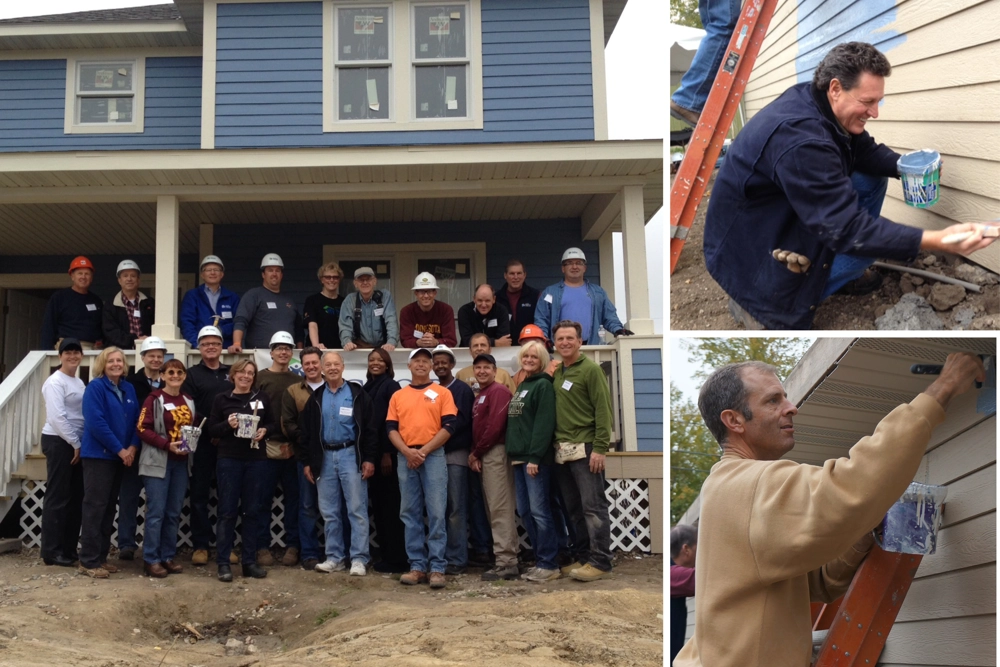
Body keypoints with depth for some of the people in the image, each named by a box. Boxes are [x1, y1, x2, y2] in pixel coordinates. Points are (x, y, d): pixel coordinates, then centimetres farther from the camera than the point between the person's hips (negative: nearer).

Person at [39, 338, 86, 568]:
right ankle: (51, 551, 1)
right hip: (59, 442, -8)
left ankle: (69, 547, 18)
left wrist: (80, 444, 6)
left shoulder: (79, 383, 15)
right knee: (58, 497, -5)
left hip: (76, 443, 8)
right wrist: (75, 444, -15)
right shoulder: (55, 382, -10)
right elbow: (57, 417, -18)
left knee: (76, 496, 10)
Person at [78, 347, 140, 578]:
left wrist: (132, 447, -7)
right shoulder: (95, 387, -8)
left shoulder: (129, 389, 12)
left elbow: (136, 420, 9)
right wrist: (119, 449, -16)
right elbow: (96, 422, -17)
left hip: (121, 456, 7)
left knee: (109, 507, 10)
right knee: (95, 506, -6)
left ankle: (101, 556, 17)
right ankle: (89, 561, -2)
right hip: (98, 454, -7)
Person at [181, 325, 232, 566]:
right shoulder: (192, 374, 5)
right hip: (202, 444, -2)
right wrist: (210, 431, -15)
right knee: (199, 495, 2)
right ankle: (200, 545, 8)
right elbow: (189, 410, -5)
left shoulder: (232, 373, 14)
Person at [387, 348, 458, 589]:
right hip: (405, 458, 3)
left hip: (433, 456, -3)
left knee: (436, 513, -5)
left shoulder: (442, 393, 6)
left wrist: (424, 451, -10)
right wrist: (407, 451, -9)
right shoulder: (398, 396, 14)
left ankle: (437, 567, -2)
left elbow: (448, 427, -3)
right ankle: (417, 566, 10)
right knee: (410, 513, 4)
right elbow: (391, 429, 7)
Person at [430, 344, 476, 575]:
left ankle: (457, 558, -1)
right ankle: (440, 556, 13)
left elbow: (462, 420, -10)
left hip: (455, 454, -5)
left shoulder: (462, 390, 0)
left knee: (456, 509, -4)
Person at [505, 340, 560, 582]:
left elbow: (544, 424, -15)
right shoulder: (521, 387, 20)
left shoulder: (543, 385, -6)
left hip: (535, 458, -9)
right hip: (519, 457, 9)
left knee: (539, 511, -8)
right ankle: (540, 560, 17)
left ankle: (550, 565, -3)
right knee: (525, 512, 9)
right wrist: (513, 453, 13)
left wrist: (535, 457, -20)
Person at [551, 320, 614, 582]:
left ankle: (600, 562, -1)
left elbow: (603, 410, -11)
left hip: (585, 449, -7)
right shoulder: (556, 373, 14)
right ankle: (582, 556, 21)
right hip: (562, 450, 7)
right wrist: (554, 443, 10)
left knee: (593, 506, -5)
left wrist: (600, 448, -17)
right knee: (573, 508, 12)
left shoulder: (590, 369, -5)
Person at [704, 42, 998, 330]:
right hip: (749, 250, -9)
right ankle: (760, 302, -8)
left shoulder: (816, 101, -6)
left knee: (872, 178, 5)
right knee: (866, 240, -15)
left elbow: (866, 151, 9)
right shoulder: (800, 138, -35)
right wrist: (937, 241, -39)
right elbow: (846, 229, -35)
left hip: (785, 218, 9)